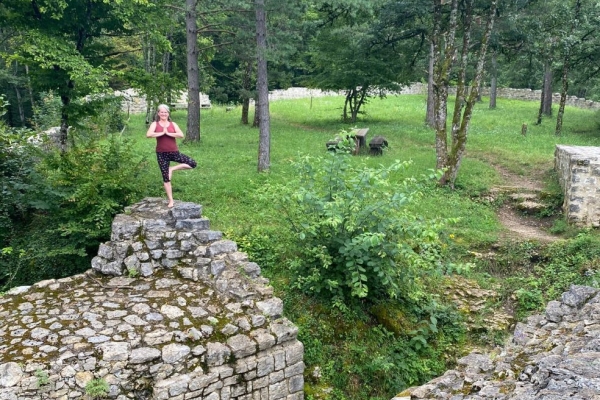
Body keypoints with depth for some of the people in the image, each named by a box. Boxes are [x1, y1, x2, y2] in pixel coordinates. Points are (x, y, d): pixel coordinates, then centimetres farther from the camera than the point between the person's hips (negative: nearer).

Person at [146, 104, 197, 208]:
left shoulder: (173, 124, 5)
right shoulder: (155, 124, 1)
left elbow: (181, 135, -12)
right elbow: (148, 134, -18)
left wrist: (168, 133, -15)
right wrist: (162, 133, -14)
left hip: (174, 152, 2)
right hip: (161, 154, -2)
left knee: (192, 164, -9)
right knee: (166, 178, 3)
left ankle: (172, 169, 3)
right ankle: (170, 201, 13)